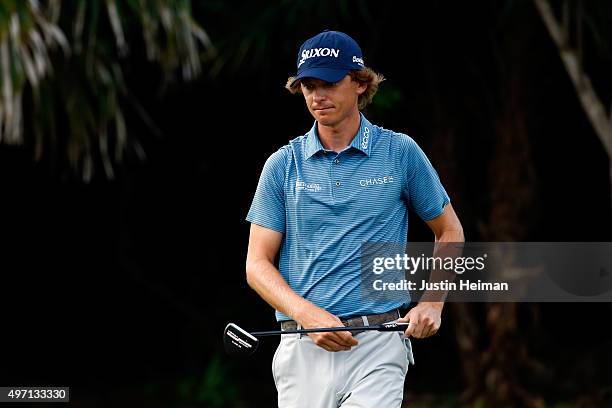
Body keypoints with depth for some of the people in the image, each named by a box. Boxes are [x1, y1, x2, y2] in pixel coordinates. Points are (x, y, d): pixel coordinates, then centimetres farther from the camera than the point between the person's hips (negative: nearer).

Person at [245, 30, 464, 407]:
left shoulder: (401, 152, 5)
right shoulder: (283, 165, 7)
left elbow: (450, 231, 16)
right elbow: (257, 264, 5)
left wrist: (433, 304, 2)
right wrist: (308, 315, -11)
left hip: (378, 345, -2)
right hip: (302, 347, 2)